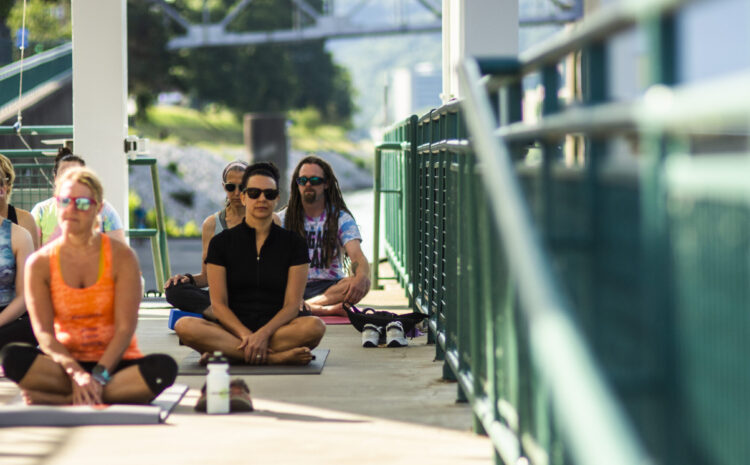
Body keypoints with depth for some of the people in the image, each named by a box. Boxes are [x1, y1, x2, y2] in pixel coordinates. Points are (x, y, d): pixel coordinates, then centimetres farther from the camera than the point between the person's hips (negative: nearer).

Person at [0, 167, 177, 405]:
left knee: (163, 367, -33)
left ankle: (59, 399, -27)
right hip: (65, 362, 0)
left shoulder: (121, 256, -1)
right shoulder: (39, 263, 2)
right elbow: (43, 332, -7)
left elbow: (125, 328, -7)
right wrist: (77, 374, -25)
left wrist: (98, 376, -23)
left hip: (114, 363, 0)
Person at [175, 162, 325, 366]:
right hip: (234, 329, 0)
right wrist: (246, 335, -16)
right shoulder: (221, 243, 8)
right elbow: (218, 304, 1)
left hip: (275, 329, 0)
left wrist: (263, 334, -18)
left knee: (315, 326, -33)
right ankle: (276, 357, -33)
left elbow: (292, 304, 0)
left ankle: (227, 351, -31)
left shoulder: (293, 243, 8)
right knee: (184, 326, -31)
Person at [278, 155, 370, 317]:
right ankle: (329, 309, -38)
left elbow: (357, 256, -9)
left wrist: (361, 278, -35)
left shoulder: (341, 218, 5)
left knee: (363, 283, -31)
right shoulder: (283, 219, 8)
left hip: (329, 287, 0)